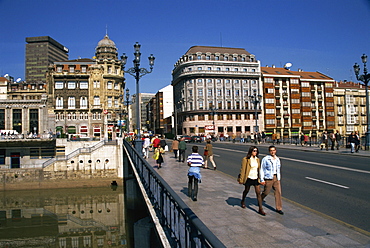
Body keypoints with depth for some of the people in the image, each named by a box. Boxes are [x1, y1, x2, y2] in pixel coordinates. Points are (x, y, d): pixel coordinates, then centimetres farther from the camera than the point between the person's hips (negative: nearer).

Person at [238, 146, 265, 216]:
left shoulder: (257, 159, 5)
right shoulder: (246, 159, -11)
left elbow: (259, 169, 13)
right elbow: (243, 170, -10)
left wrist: (260, 178, 14)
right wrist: (241, 180, -10)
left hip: (256, 179, 4)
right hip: (249, 178, -4)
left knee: (258, 193, -2)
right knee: (246, 191, 16)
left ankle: (260, 209, 1)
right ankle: (243, 201, 45)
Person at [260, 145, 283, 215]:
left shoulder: (277, 159, 10)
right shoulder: (265, 159, -7)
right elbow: (262, 169, -6)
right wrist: (262, 179, -10)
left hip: (276, 178, 5)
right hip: (268, 178, -5)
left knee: (278, 192, -1)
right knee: (266, 192, 4)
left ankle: (279, 208, 7)